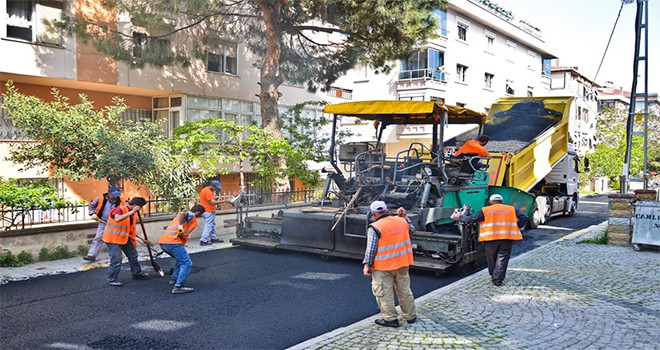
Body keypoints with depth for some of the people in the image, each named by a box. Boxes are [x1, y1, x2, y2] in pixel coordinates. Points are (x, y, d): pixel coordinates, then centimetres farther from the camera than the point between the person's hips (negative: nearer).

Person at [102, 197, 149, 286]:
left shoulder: (133, 214, 6)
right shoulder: (120, 209, -20)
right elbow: (117, 219, -42)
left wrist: (142, 239, 11)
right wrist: (132, 211, -38)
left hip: (125, 238, 9)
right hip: (113, 238, -9)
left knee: (133, 255, 16)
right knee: (116, 259, -11)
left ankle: (137, 273, 32)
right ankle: (111, 279, 3)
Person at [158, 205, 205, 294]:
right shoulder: (191, 215, 3)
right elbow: (181, 214, -18)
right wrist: (180, 226, -23)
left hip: (162, 241, 9)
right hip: (172, 242, -9)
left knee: (181, 259, 29)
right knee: (187, 264, -9)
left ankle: (174, 278, 32)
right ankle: (178, 287, -16)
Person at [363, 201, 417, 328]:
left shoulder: (374, 228, -15)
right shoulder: (401, 221, 2)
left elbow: (371, 249, -16)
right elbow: (410, 229, 23)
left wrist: (367, 264, -9)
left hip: (383, 267, -6)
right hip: (402, 264, 6)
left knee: (384, 293, 7)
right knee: (404, 290, 19)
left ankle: (390, 318, 11)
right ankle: (410, 316, 30)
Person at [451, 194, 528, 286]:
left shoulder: (485, 210, 3)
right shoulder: (512, 209, 9)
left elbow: (471, 219, 3)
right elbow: (525, 218, 5)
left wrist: (459, 217, 17)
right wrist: (516, 227, 12)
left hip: (491, 238, 0)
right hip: (507, 238, 1)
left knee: (491, 259, 16)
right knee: (502, 259, 4)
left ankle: (493, 276, 29)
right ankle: (497, 279, -2)